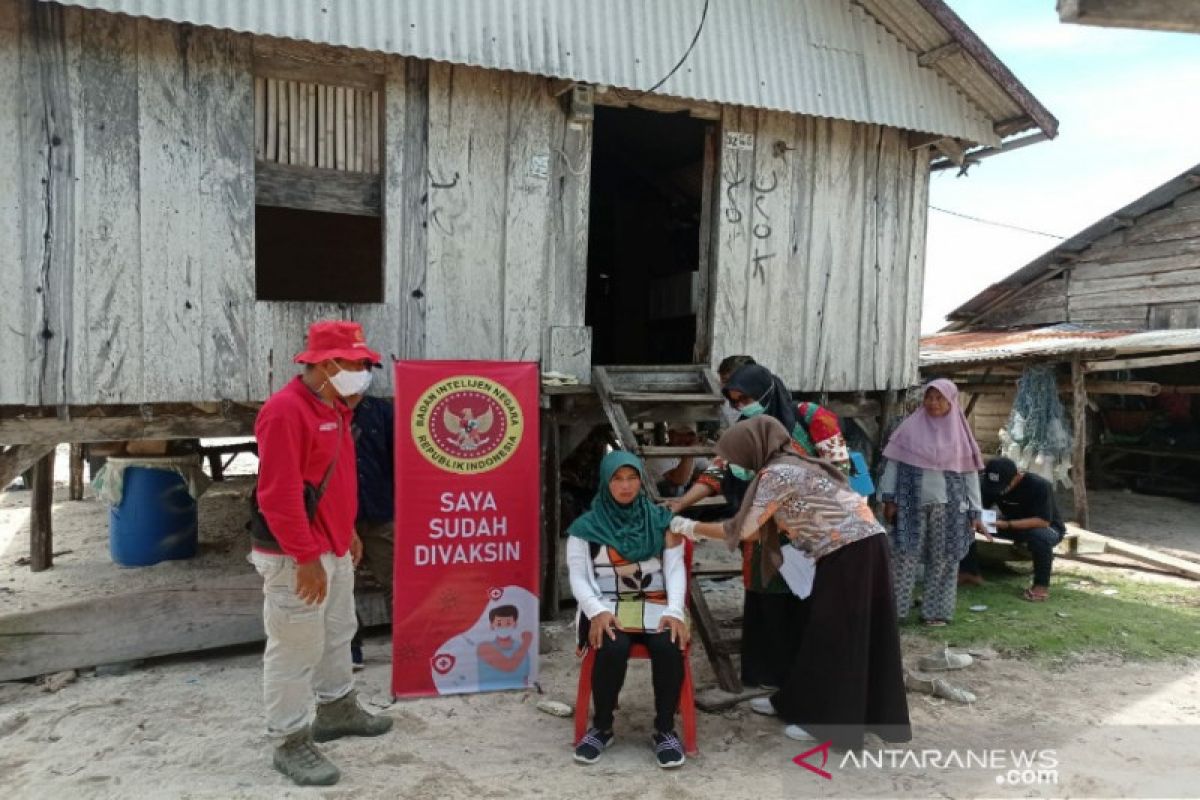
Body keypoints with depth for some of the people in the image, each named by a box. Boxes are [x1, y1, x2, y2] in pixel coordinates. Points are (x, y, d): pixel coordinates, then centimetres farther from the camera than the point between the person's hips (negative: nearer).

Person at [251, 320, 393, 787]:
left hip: (334, 550, 10)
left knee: (337, 634, 22)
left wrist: (347, 533, 21)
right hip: (298, 559, -10)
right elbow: (278, 494, -25)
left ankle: (337, 710, 40)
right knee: (295, 649, 2)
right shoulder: (285, 411, -21)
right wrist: (306, 557, -24)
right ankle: (291, 743, 16)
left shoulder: (333, 407, 10)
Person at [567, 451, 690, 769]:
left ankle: (665, 729, -8)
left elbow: (675, 568, 3)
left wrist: (675, 611, -14)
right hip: (607, 607, -1)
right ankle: (602, 727, -7)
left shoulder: (661, 520, 9)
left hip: (656, 604, 1)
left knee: (669, 646, -30)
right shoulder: (587, 527, 6)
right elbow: (578, 577, 1)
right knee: (612, 648, -33)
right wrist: (597, 611, -18)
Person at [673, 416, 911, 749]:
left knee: (833, 634, 2)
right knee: (822, 630, 17)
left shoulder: (776, 473, -13)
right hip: (858, 546, 9)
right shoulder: (792, 464, 14)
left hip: (850, 550, -9)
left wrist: (691, 527, 1)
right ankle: (800, 703, 30)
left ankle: (828, 722, 14)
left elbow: (743, 530, -11)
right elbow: (760, 527, 15)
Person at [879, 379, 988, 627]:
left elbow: (970, 474, 6)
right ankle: (894, 609, 6)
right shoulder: (911, 427, 3)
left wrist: (975, 513, 0)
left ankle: (936, 611, 15)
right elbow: (894, 462, 2)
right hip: (912, 504, -1)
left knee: (943, 559, 5)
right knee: (905, 556, -1)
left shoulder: (959, 433, 6)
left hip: (948, 507, 1)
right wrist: (889, 500, -5)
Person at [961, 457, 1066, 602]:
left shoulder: (1039, 486, -30)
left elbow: (1043, 521, -34)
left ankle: (1042, 585, -21)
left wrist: (1007, 525, -43)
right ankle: (969, 572, -5)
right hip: (1011, 524, 5)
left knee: (1040, 536, -42)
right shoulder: (991, 484, -13)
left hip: (1048, 528, -5)